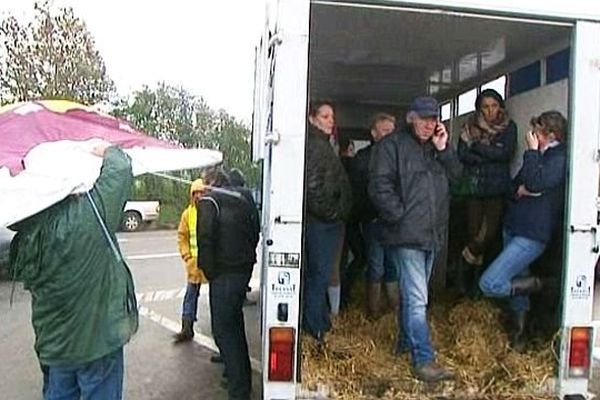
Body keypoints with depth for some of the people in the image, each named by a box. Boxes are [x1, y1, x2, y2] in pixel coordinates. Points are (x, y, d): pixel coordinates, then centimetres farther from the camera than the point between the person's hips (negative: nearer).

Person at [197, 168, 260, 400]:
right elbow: (255, 234, 15)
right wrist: (247, 259, 16)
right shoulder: (244, 201, 13)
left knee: (223, 329, -1)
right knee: (235, 322, 23)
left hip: (224, 274, -8)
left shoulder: (208, 201, -8)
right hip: (245, 269, 8)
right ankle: (239, 372, 38)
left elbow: (205, 239, -16)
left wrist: (210, 272, -8)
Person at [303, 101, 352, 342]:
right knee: (318, 273, -3)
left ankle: (319, 326, 26)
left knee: (319, 274, 15)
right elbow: (312, 185, -21)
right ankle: (315, 329, 7)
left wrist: (340, 213, 15)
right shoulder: (314, 145, -11)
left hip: (330, 221, 10)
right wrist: (331, 212, -14)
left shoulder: (324, 146, 20)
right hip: (320, 221, -10)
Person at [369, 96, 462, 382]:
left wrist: (444, 150, -2)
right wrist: (400, 217, -14)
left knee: (413, 295, 18)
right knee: (417, 300, -7)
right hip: (406, 235, -7)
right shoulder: (392, 145, -4)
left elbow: (457, 177, 9)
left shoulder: (438, 149, 18)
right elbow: (379, 185, -13)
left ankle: (405, 343, 33)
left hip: (432, 235, 7)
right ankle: (423, 360, -1)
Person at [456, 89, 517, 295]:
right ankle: (470, 278, 17)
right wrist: (492, 155, -9)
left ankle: (466, 260, 15)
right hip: (473, 187, 1)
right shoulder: (470, 127, 8)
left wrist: (478, 146, -7)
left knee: (489, 232, -11)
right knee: (474, 233, 2)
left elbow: (506, 153, -8)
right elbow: (462, 154, -4)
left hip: (497, 188, 0)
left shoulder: (509, 127, 7)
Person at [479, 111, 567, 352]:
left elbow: (535, 183, -26)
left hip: (531, 235, -9)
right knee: (515, 283, 21)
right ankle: (518, 334, 38)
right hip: (513, 228, 9)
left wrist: (531, 151, -15)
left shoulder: (560, 158, -13)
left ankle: (535, 285, 7)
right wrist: (519, 190, -7)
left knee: (489, 284, -17)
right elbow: (517, 183, 17)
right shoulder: (541, 155, 15)